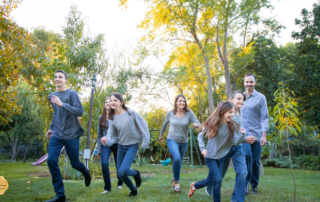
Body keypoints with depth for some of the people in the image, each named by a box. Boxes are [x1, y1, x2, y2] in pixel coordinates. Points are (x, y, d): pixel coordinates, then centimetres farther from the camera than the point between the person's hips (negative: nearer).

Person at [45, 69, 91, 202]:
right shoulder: (51, 96, 11)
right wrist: (51, 128, 19)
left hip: (71, 134, -4)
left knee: (74, 163, 4)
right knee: (51, 160, -12)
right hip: (56, 134, 5)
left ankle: (86, 173, 40)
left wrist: (62, 104, -24)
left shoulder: (72, 94, -7)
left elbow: (80, 112, -18)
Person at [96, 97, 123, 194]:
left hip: (117, 143, -2)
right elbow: (99, 134, 11)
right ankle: (107, 187, 0)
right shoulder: (101, 117, 6)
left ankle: (120, 183, 34)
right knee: (104, 164, -16)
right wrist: (98, 149, 8)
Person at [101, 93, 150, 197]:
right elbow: (112, 136, -6)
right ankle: (133, 190, 35)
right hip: (120, 146, 5)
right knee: (120, 174, 8)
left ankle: (136, 173, 15)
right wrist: (106, 140, -28)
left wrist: (145, 143, -9)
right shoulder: (112, 118, -3)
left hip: (132, 146, -5)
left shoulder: (131, 113, -15)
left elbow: (143, 126, -9)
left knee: (122, 171, -20)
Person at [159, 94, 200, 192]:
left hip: (183, 142, 2)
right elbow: (165, 124, 10)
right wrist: (161, 134, 22)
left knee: (179, 161, 17)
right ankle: (176, 181, -3)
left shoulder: (189, 113, -11)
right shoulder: (170, 113, -7)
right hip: (172, 140, -2)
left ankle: (174, 179, 43)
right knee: (177, 159, -25)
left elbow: (198, 124, -16)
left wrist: (196, 125, -40)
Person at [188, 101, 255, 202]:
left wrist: (242, 134, -31)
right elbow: (200, 136, -2)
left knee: (210, 180, 16)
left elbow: (235, 142, -14)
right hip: (210, 156, -4)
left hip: (221, 157, 4)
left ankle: (194, 186, 43)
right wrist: (203, 148, -14)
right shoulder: (213, 124, -13)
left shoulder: (232, 126, -7)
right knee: (218, 180, -15)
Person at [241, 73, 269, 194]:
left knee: (255, 160, 4)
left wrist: (264, 135, -11)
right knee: (246, 155, -18)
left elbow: (264, 117, -3)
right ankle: (245, 182, -4)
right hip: (244, 133, 1)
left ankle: (254, 185, 22)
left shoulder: (260, 97, 1)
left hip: (256, 134, -1)